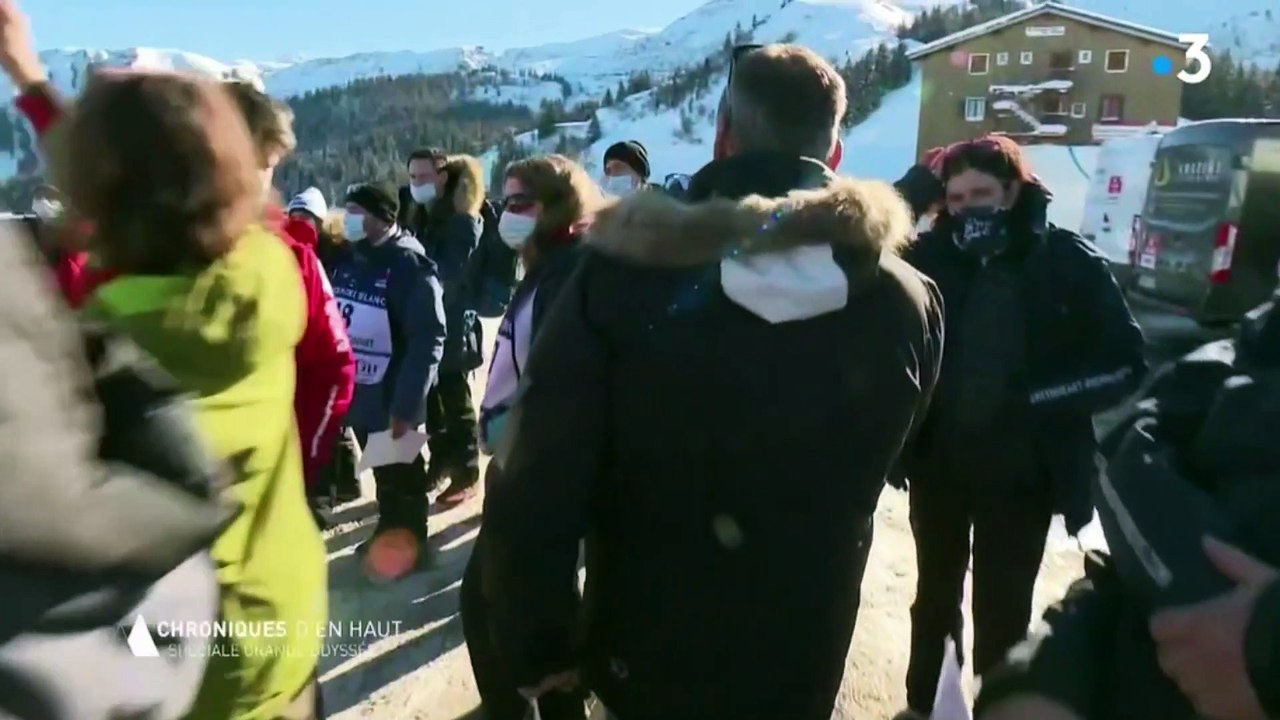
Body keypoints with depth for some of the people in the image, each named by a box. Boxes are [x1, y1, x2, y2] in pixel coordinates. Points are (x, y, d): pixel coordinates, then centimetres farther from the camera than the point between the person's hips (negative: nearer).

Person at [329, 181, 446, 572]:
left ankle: (407, 545, 28)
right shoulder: (346, 257, 4)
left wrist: (406, 404, -23)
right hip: (356, 390, 7)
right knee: (381, 471, 23)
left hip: (392, 398, -6)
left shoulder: (410, 265, -17)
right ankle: (387, 532, 41)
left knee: (400, 476, 10)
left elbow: (427, 341, -21)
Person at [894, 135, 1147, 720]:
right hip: (937, 461, 2)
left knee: (1003, 609, 13)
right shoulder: (930, 257, -8)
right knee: (935, 594, 20)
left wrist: (1041, 398, -16)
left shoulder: (1068, 262, -8)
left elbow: (1127, 362, -6)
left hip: (1023, 470, -1)